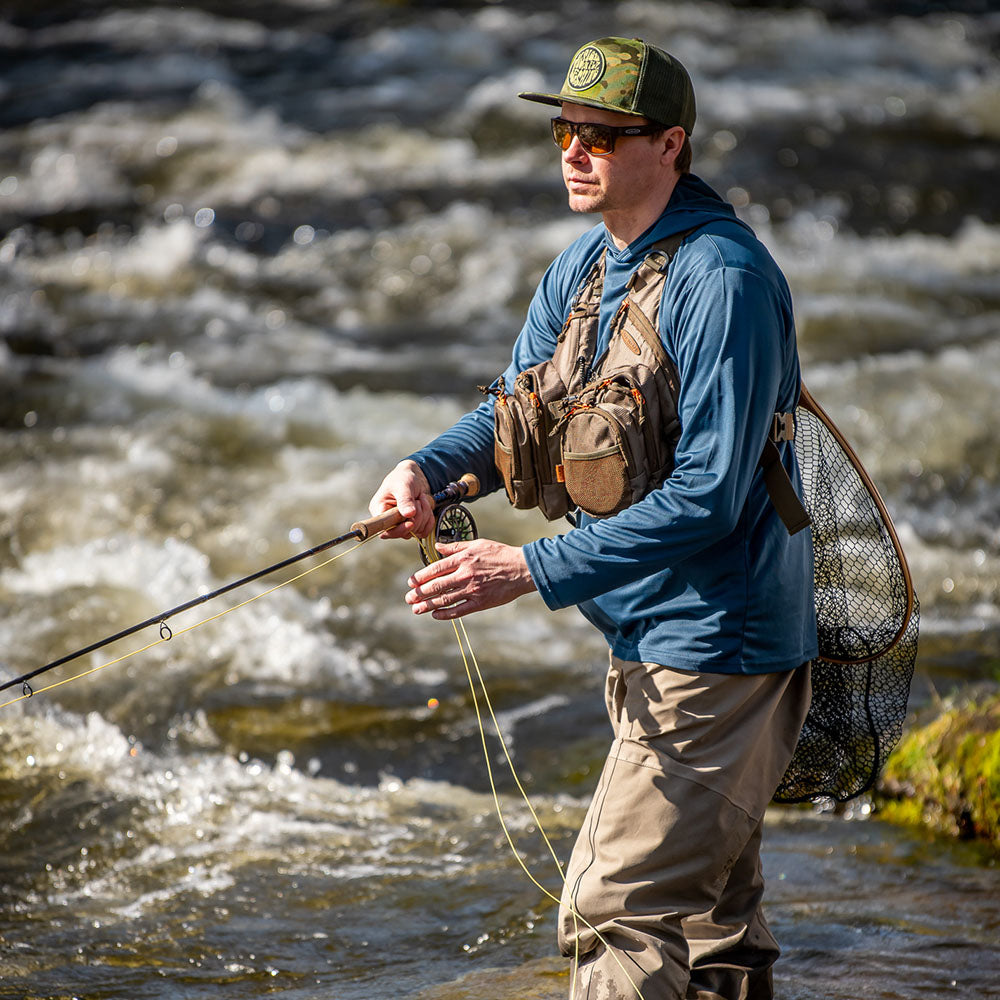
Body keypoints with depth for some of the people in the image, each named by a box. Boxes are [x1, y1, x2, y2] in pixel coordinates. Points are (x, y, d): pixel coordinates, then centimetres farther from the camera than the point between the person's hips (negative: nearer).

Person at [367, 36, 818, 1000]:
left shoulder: (723, 279, -21)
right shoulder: (583, 265, 8)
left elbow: (709, 495, -25)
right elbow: (512, 412, 14)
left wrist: (532, 568, -26)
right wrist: (427, 470, -9)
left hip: (713, 647, -10)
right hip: (648, 641, 10)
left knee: (614, 915, -13)